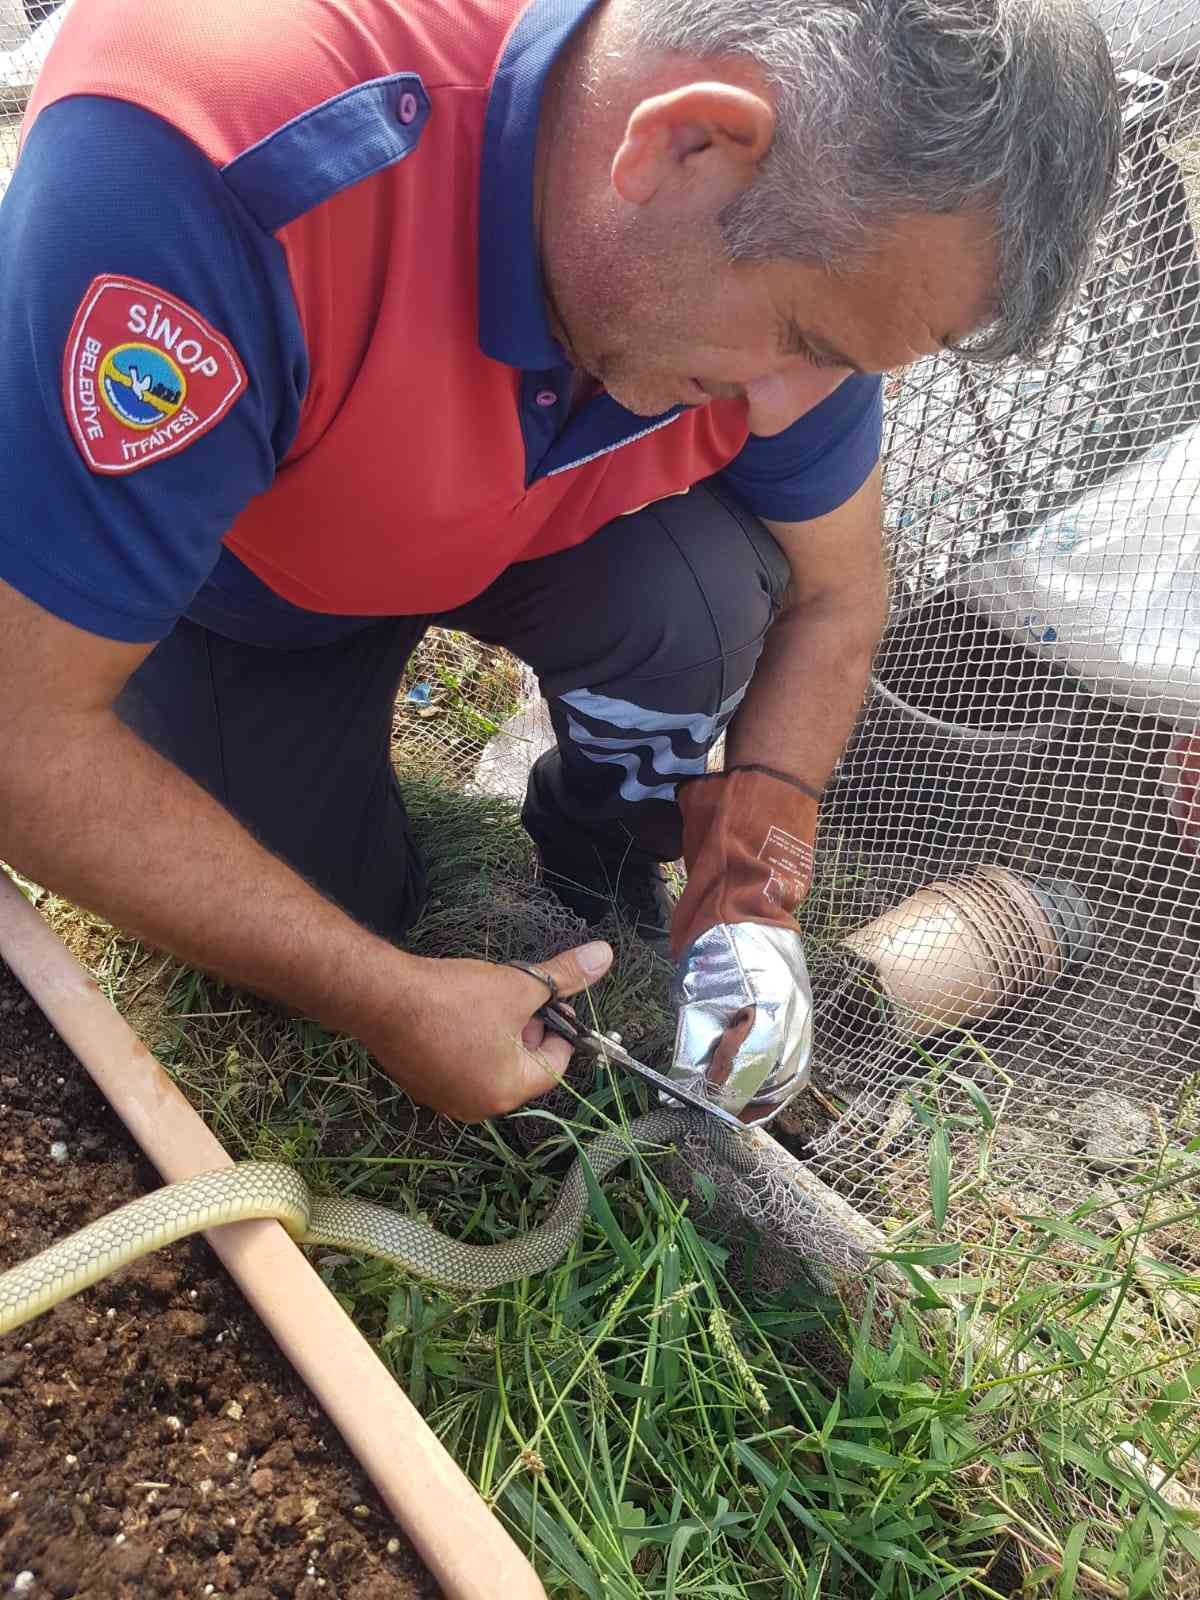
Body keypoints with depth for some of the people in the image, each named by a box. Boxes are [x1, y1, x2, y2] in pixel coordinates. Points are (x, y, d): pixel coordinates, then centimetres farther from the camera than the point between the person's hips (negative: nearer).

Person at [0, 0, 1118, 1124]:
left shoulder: (806, 222, -25)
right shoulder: (201, 166, -43)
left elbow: (832, 599, -9)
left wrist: (751, 900, -20)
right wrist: (395, 1004, -31)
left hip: (549, 521, 2)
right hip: (238, 565, -1)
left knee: (698, 599, -27)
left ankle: (603, 872, 5)